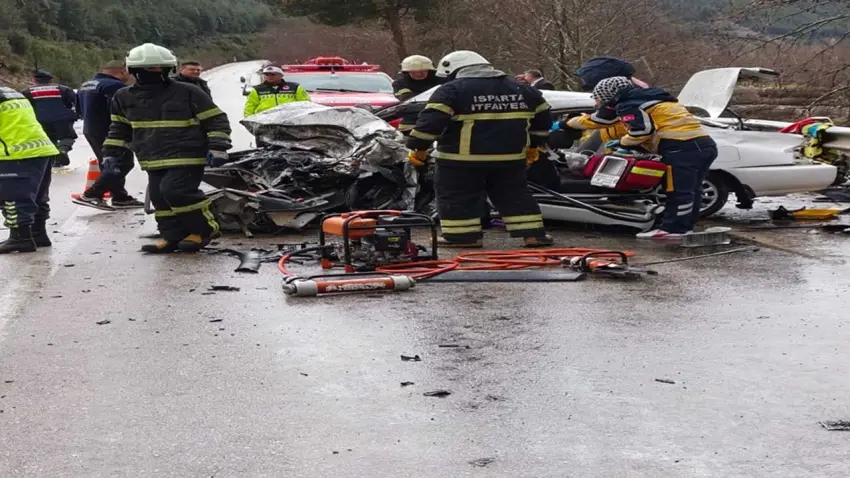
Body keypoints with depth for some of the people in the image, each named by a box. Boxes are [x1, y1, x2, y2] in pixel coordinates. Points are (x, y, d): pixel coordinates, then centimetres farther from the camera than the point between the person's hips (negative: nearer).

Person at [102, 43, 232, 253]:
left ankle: (203, 229, -4)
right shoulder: (124, 98, 8)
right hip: (153, 161, 6)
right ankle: (173, 236, 16)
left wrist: (217, 147, -11)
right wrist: (112, 153, 17)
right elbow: (119, 129, 23)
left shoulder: (188, 93, -4)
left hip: (187, 157, -6)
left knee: (175, 191, -20)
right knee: (160, 198, 3)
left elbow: (216, 120, -1)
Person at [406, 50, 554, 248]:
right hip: (511, 156, 5)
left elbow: (433, 118, -14)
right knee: (514, 194, 15)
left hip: (462, 157, -5)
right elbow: (543, 115, 20)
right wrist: (533, 145, 29)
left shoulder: (452, 89, -5)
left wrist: (418, 146, -8)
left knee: (457, 197, 7)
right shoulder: (519, 89, 14)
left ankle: (463, 236, 5)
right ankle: (533, 234, 12)